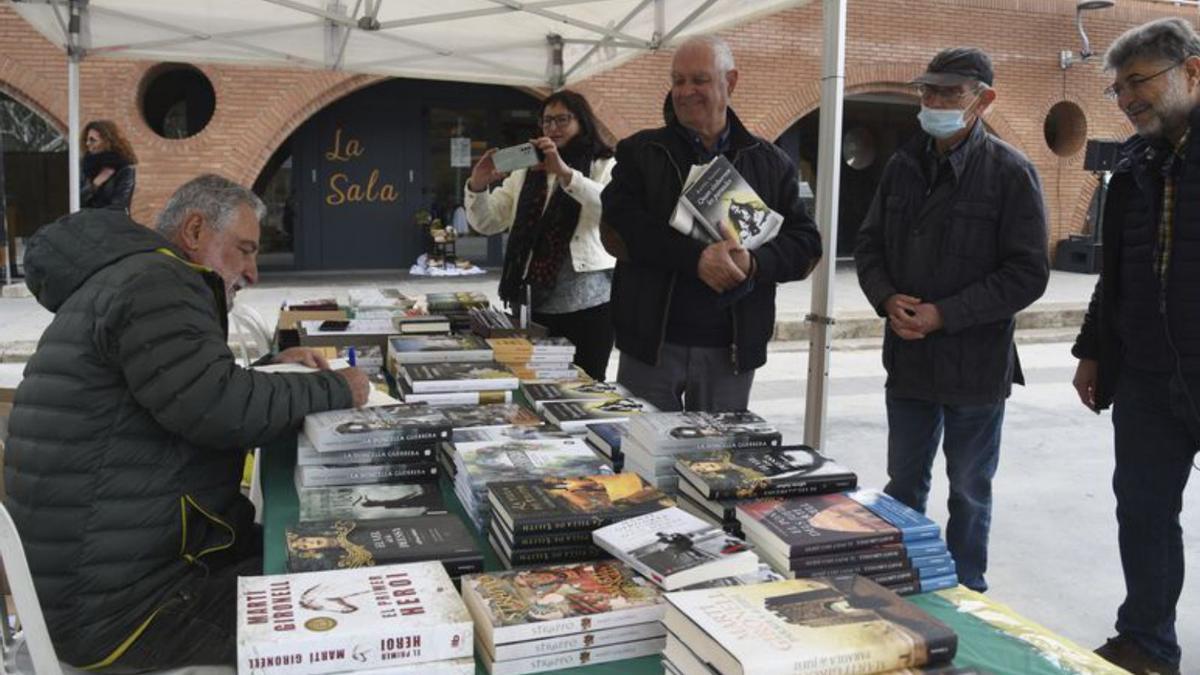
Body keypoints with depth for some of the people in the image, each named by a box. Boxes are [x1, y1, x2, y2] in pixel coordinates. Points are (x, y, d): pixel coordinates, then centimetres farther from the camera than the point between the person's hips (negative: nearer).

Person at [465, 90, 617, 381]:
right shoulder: (525, 171, 15)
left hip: (588, 302, -3)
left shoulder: (605, 167, 2)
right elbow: (487, 223, 9)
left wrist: (566, 173, -30)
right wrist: (477, 187, -10)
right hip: (534, 303, 4)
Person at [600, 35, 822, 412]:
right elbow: (617, 231, -10)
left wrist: (755, 262, -19)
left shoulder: (770, 163, 8)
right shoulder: (640, 153, 4)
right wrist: (695, 257, -22)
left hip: (732, 350, 2)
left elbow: (806, 245, 3)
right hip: (651, 342, -1)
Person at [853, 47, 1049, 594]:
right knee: (903, 483, 18)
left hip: (975, 363, -5)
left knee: (969, 489, 12)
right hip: (908, 358, 5)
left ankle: (966, 590, 29)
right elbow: (869, 245, 11)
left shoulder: (1010, 173, -10)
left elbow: (1027, 274, -13)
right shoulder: (904, 166, 6)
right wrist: (887, 299, -8)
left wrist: (944, 315, -19)